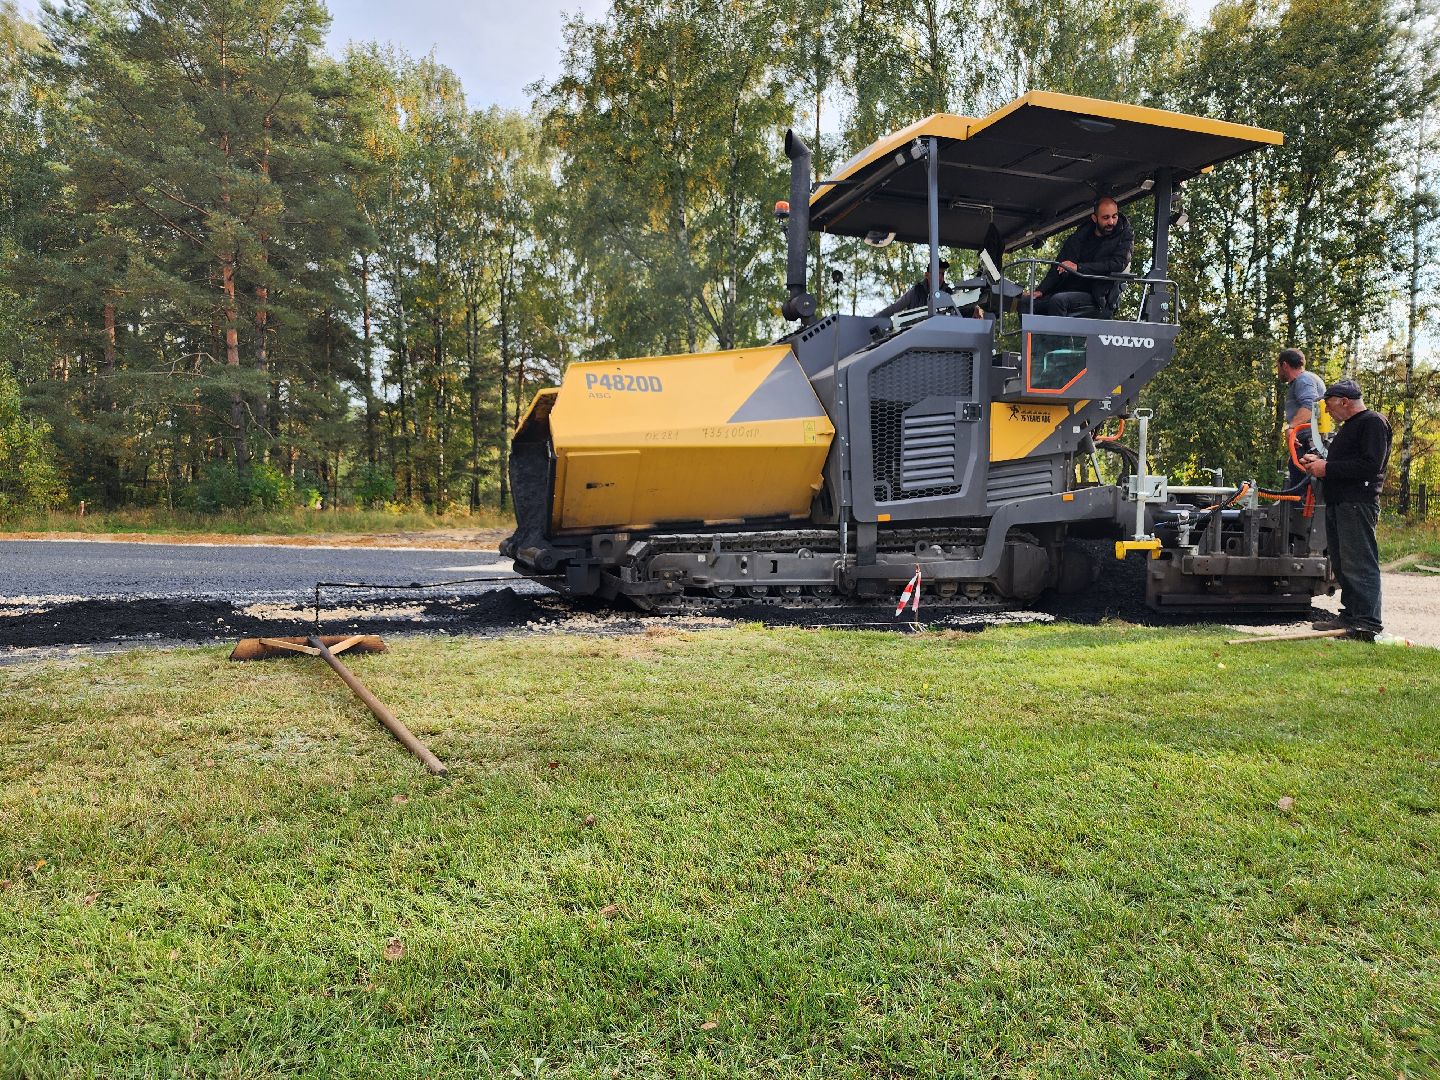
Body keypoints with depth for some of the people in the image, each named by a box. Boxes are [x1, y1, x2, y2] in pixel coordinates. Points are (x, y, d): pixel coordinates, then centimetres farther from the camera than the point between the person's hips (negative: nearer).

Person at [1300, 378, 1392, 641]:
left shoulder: (1373, 423, -7)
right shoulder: (1348, 427, 25)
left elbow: (1370, 465, -18)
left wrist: (1328, 468, -14)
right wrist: (1318, 461, 14)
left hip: (1358, 504, -10)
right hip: (1338, 502, 10)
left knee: (1359, 563, -12)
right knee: (1342, 564, 11)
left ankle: (1367, 623, -12)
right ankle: (1350, 615, 17)